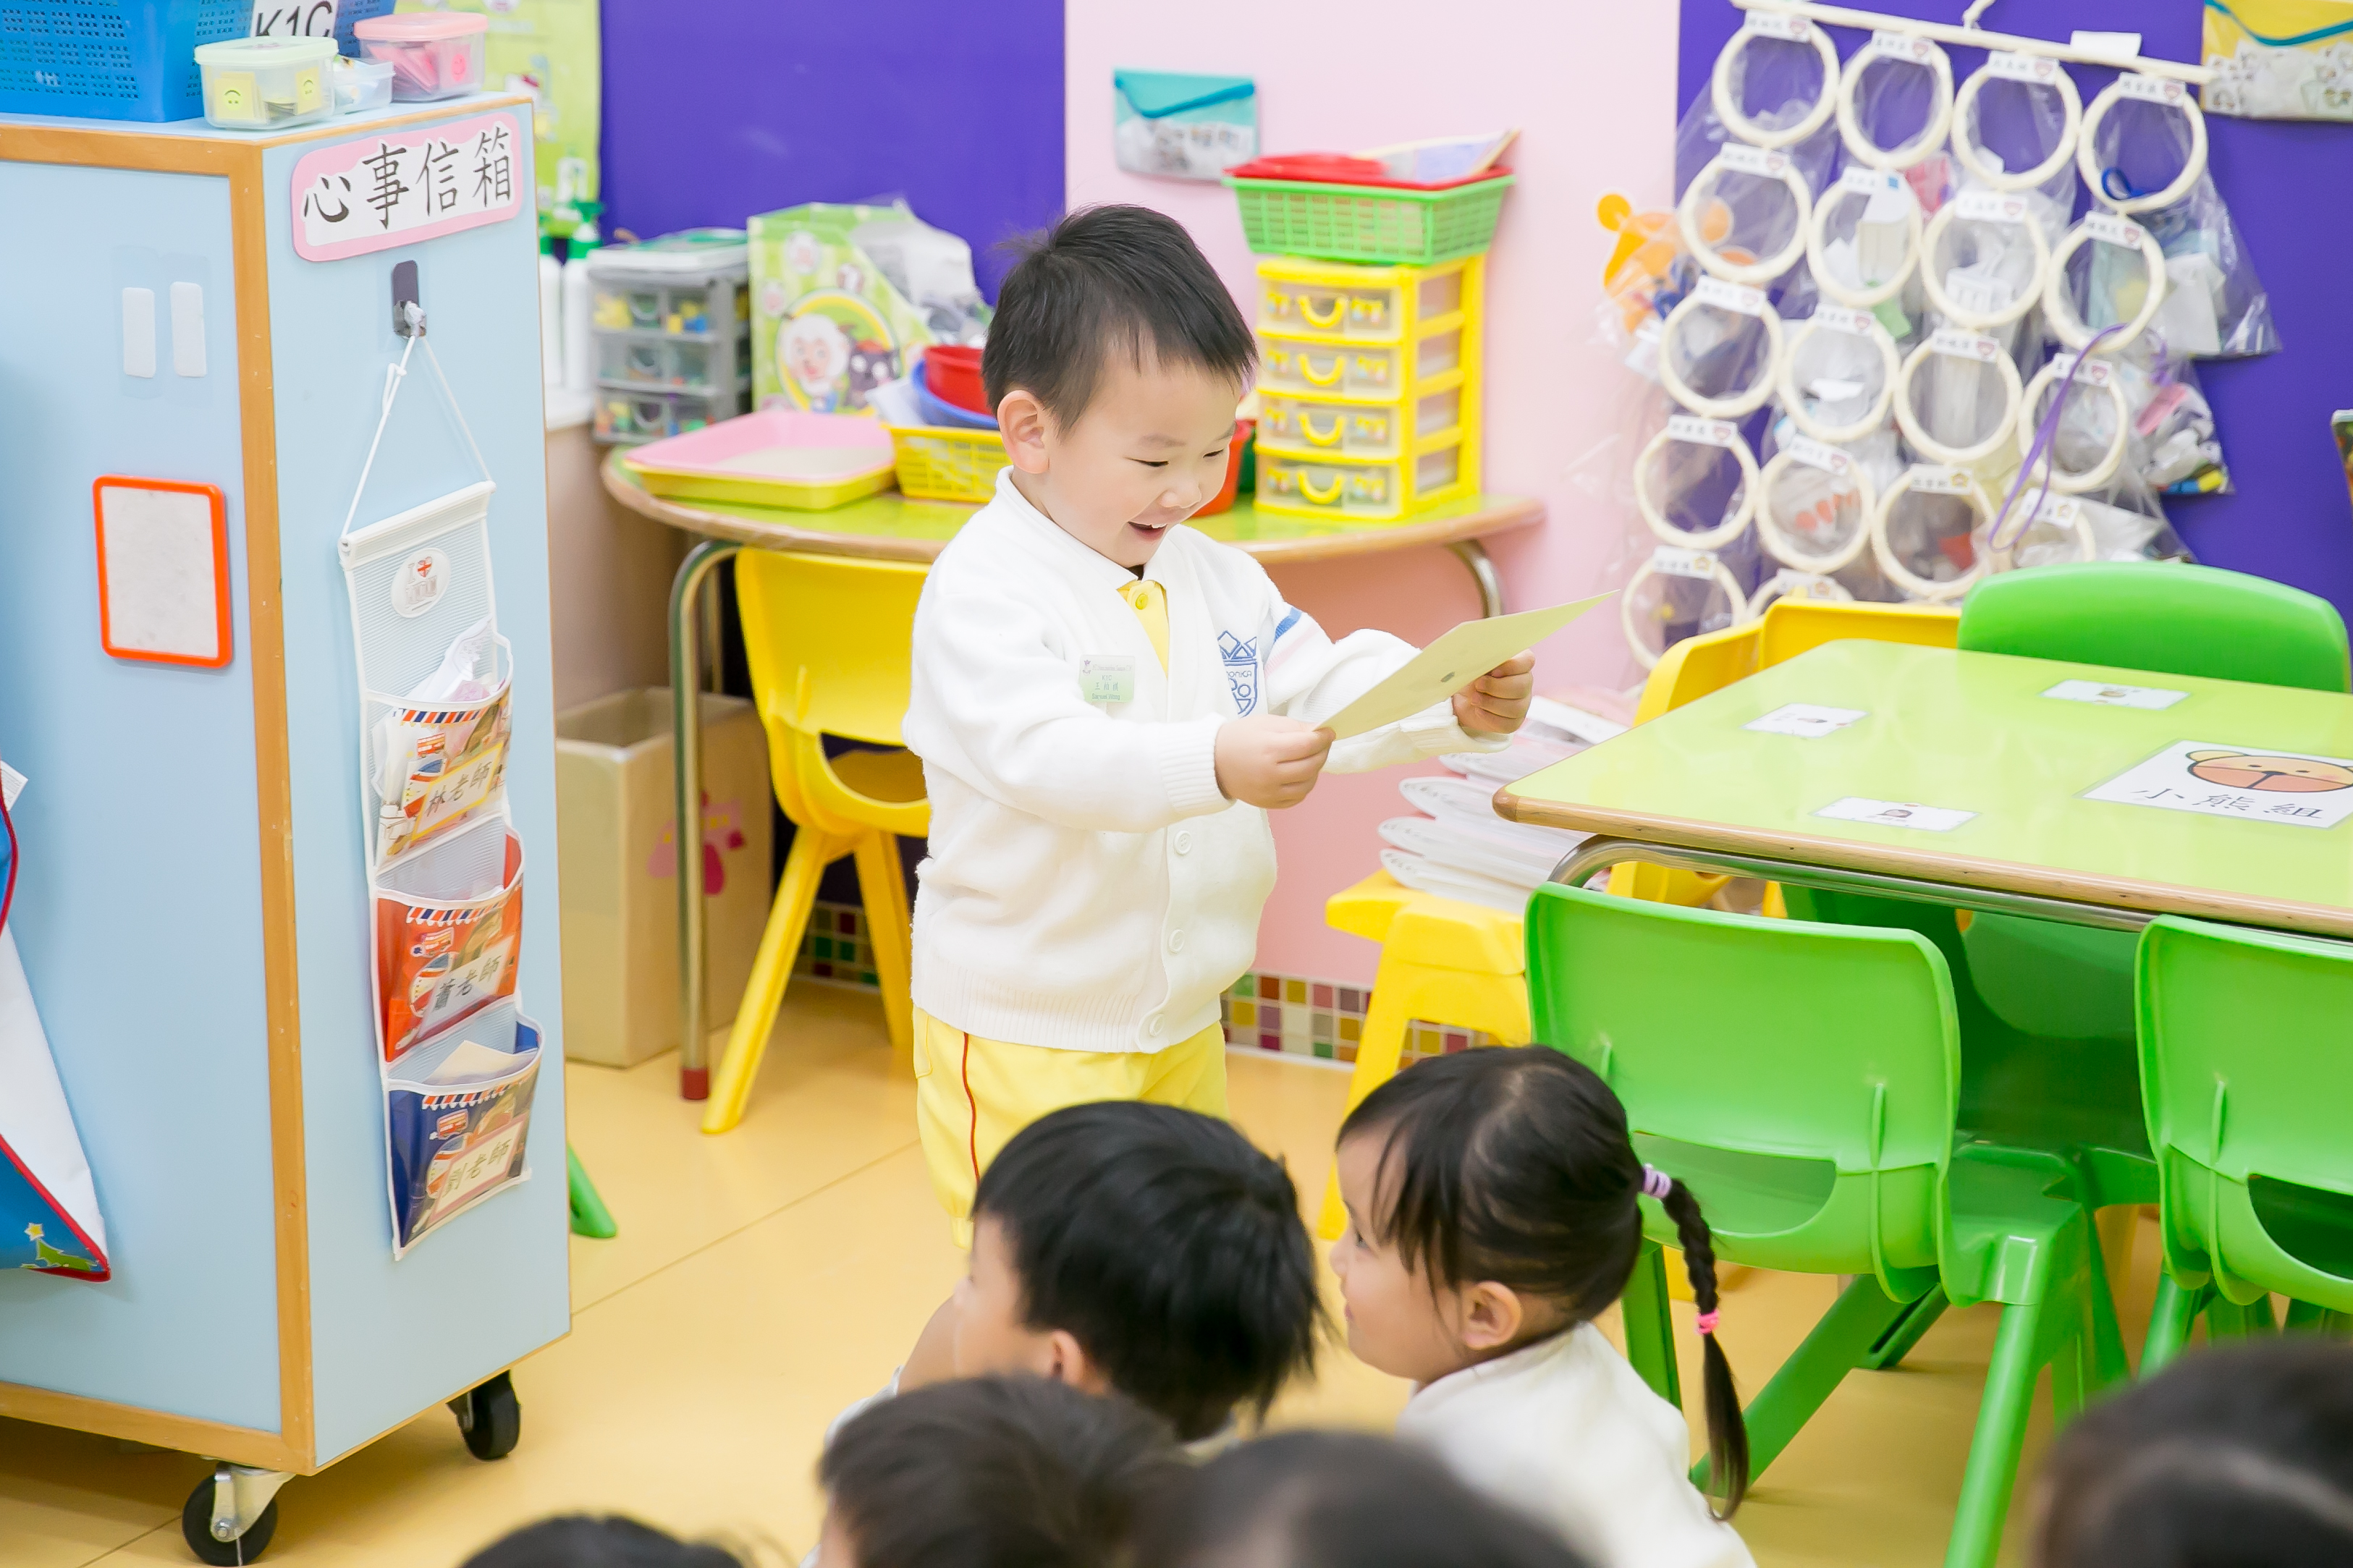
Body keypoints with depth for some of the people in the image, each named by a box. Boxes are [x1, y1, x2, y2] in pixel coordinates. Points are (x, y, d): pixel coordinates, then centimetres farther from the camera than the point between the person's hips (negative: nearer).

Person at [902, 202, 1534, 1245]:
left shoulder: (1212, 578, 8)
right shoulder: (982, 592, -18)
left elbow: (1329, 688, 4)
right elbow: (1041, 754, -33)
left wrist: (1456, 708, -16)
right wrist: (1214, 762, -48)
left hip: (1182, 1025, 8)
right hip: (1026, 1036, -8)